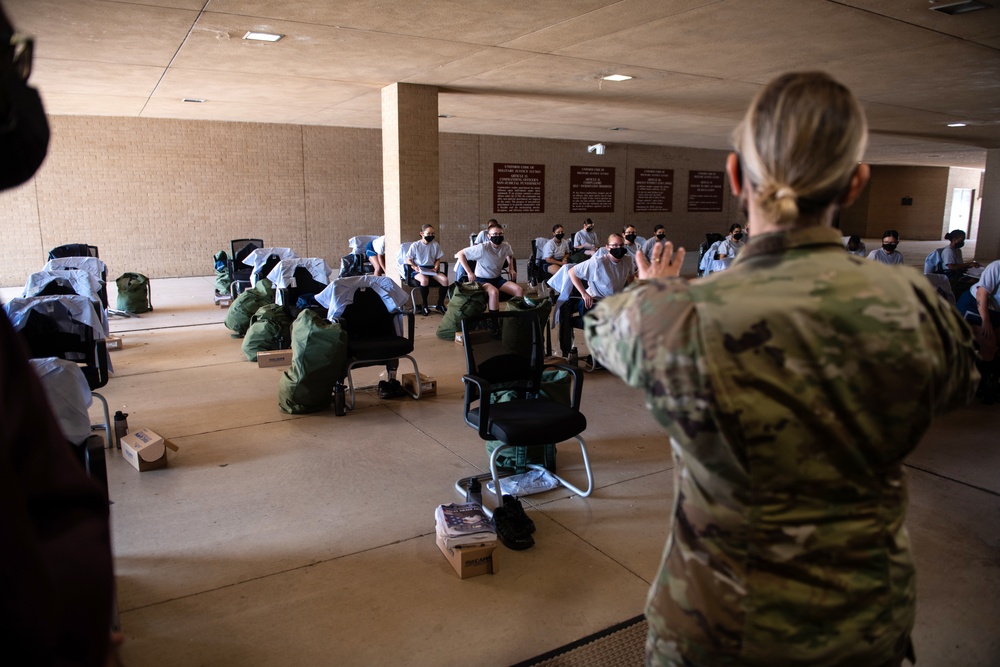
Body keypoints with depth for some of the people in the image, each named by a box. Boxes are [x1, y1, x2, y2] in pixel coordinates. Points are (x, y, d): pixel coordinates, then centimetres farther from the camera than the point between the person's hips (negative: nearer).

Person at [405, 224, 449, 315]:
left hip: (431, 269, 4)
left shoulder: (435, 245, 8)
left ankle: (440, 304, -5)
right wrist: (414, 267, -16)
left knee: (445, 279, -25)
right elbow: (408, 260, 3)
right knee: (424, 280, -38)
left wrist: (436, 268, -4)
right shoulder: (415, 245, -1)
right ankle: (424, 305, -16)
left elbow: (438, 259, 15)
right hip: (418, 270, -4)